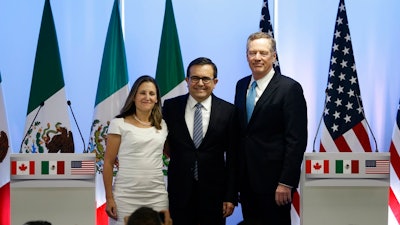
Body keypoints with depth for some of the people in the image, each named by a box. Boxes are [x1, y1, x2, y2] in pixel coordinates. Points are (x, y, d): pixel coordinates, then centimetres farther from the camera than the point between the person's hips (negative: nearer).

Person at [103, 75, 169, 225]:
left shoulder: (162, 125, 10)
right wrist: (109, 198, -5)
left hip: (157, 197, 3)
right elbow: (108, 163, -1)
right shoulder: (119, 124, -2)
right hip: (126, 197, -3)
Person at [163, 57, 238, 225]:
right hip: (179, 191, 1)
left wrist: (231, 197, -3)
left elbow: (232, 157, -1)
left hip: (214, 191, -1)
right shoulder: (171, 106, 1)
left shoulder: (228, 111, -3)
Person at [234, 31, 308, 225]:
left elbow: (296, 140, -13)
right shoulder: (241, 86, 11)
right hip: (246, 179, 6)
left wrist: (286, 183, -17)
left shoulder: (289, 88, -9)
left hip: (273, 180, -6)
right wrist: (236, 175, 10)